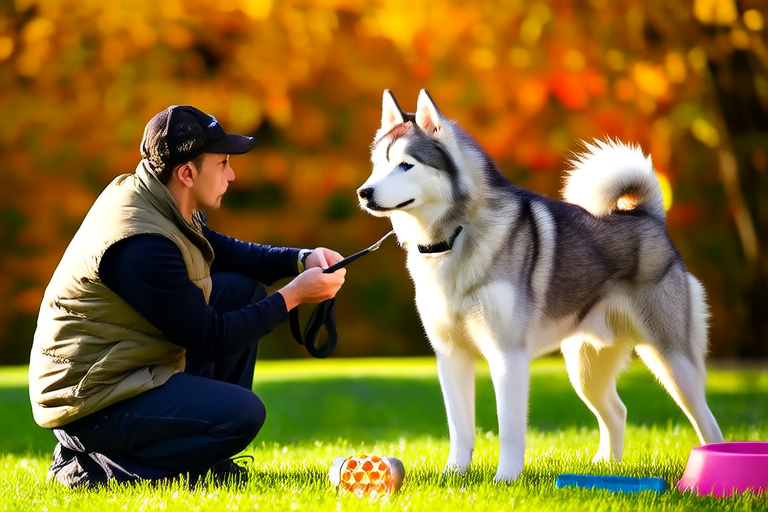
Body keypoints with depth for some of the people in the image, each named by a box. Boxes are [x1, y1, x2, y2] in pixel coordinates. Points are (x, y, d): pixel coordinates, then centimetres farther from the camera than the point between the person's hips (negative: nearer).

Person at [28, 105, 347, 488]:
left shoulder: (149, 197, 2)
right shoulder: (141, 242, -28)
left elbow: (223, 252, 19)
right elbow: (209, 341, -21)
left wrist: (300, 259, 3)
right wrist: (293, 296, -15)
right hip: (88, 401, -10)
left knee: (243, 289, 10)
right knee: (244, 413, -21)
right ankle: (94, 465, -8)